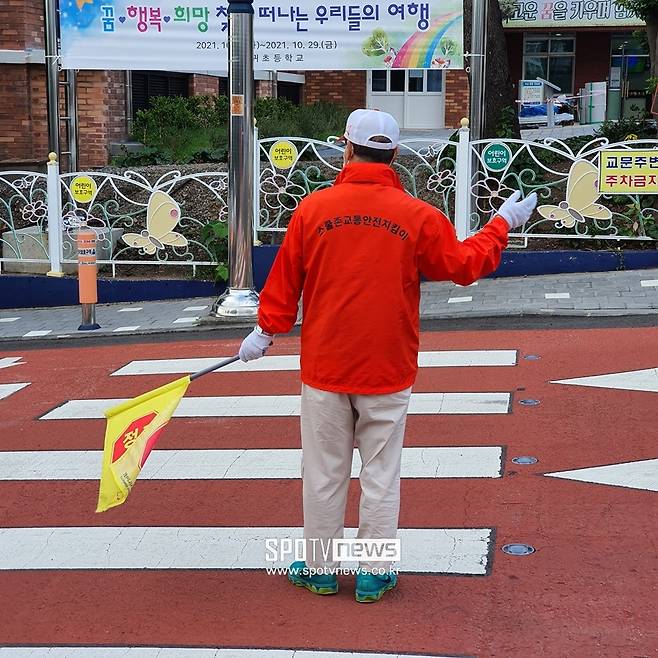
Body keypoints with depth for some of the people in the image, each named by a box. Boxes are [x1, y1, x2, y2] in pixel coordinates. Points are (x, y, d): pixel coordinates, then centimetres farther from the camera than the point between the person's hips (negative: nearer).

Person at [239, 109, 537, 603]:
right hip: (388, 373, 0)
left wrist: (267, 330, 15)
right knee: (381, 474, 9)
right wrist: (503, 224, 19)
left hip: (324, 368, 1)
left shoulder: (313, 209, -6)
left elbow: (286, 279, 2)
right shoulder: (418, 216, -7)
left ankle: (320, 568, 22)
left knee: (324, 473, 11)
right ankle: (374, 576, 17)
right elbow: (464, 264, 4)